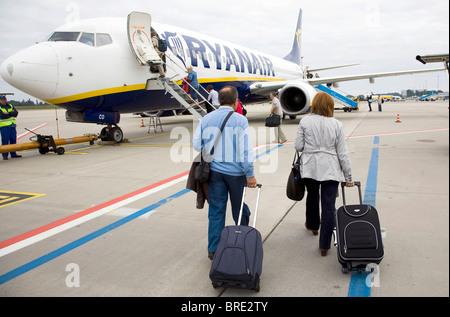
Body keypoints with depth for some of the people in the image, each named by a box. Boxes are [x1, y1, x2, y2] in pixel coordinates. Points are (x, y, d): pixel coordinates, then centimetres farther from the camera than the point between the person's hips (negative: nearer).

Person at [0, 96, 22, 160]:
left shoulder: (10, 106, 16)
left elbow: (16, 113, 0)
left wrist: (8, 113, -12)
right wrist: (11, 113, -6)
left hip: (12, 126, 5)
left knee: (13, 140, 6)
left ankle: (13, 154, 15)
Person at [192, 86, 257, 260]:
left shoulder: (206, 119, 1)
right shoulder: (240, 120, -10)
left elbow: (197, 144, 5)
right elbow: (245, 149, -13)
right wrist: (250, 174, -9)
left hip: (214, 171, 3)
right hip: (235, 172, -2)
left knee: (216, 209, 9)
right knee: (239, 208, 14)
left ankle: (213, 249, 14)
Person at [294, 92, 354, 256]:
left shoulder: (305, 122, -4)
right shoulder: (336, 125, -3)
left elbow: (298, 146, -3)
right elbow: (343, 153, -2)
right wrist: (348, 177, 6)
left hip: (310, 168, 2)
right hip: (331, 170, -1)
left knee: (312, 197, 26)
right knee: (329, 206, 2)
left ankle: (312, 225, 49)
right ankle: (324, 245, 5)